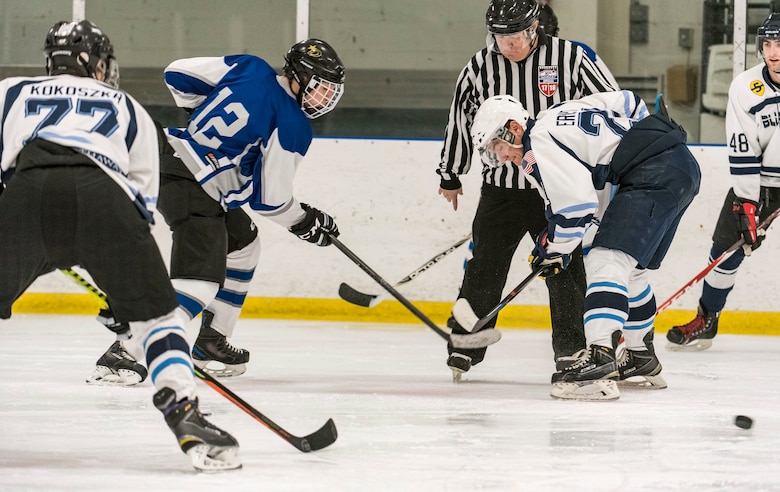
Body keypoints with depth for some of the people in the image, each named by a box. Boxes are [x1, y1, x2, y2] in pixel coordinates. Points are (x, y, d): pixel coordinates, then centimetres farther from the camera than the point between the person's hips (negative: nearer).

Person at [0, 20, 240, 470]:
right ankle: (184, 412, -4)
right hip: (101, 195, 0)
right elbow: (142, 197, 32)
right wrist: (124, 284, 37)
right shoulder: (130, 110, 36)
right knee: (154, 311, 14)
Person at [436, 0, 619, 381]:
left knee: (565, 267, -3)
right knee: (485, 267, 1)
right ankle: (464, 344, 12)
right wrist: (450, 176, 19)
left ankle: (570, 349, 4)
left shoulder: (570, 59, -9)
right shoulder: (479, 68, -2)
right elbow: (460, 120, 11)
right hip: (500, 189, 1)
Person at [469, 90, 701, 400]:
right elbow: (627, 101, 28)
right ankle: (642, 360, 34)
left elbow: (576, 201, -15)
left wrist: (555, 249, 1)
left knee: (606, 261, -17)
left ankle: (599, 362, -32)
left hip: (654, 175, -11)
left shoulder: (538, 145, -8)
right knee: (631, 268, 23)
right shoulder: (559, 116, 21)